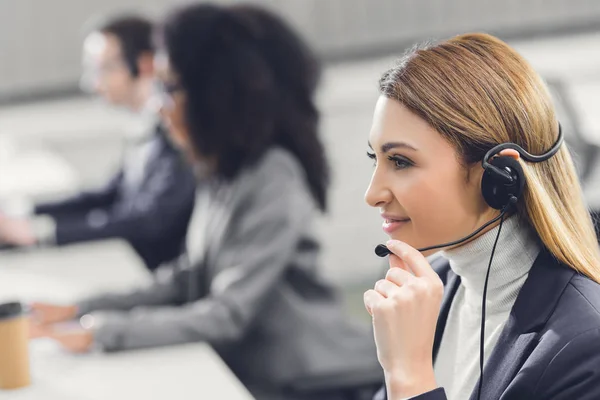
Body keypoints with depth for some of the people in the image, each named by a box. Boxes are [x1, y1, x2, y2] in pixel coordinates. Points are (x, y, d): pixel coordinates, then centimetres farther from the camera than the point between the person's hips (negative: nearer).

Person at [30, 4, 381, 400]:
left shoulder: (272, 180, -19)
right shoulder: (221, 171, 6)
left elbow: (229, 314, -21)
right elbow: (190, 279, 10)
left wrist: (102, 333, -22)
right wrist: (81, 309, 1)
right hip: (255, 366, 7)